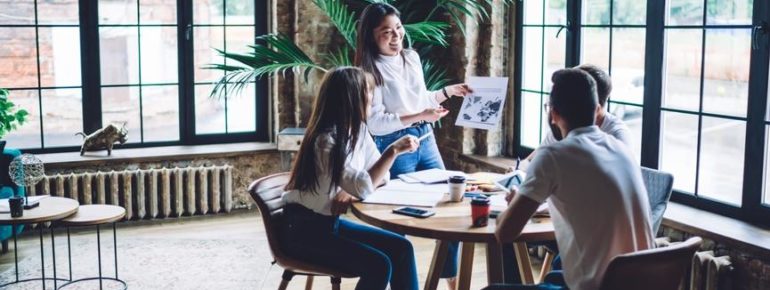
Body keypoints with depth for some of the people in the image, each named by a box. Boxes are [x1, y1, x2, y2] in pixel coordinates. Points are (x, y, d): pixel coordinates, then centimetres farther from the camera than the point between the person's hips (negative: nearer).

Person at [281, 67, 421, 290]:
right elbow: (363, 186, -32)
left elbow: (378, 175, 6)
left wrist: (351, 192, -13)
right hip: (304, 230, -8)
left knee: (401, 248, -5)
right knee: (378, 265, -21)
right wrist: (393, 151, -24)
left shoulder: (358, 130, 3)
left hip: (331, 222, 8)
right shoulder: (325, 140, -23)